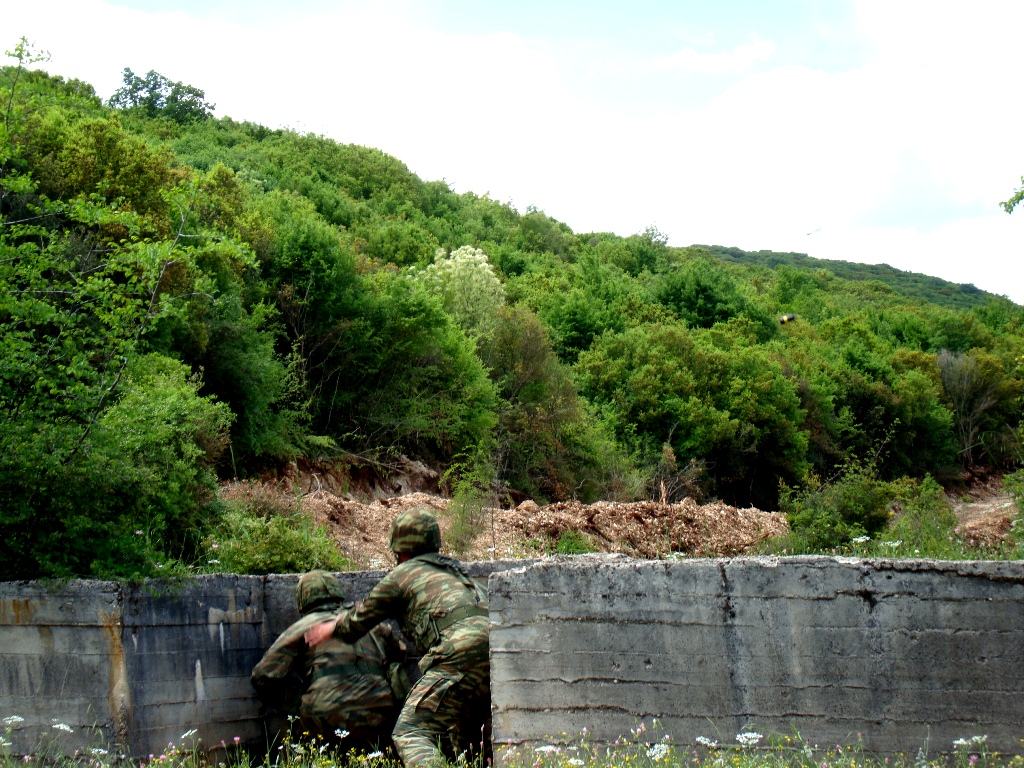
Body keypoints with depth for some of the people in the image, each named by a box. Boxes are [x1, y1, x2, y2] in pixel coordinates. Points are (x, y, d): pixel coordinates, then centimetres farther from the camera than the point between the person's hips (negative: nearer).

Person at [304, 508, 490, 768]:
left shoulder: (401, 576, 14)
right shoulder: (454, 569, 33)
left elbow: (360, 620, 26)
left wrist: (331, 629, 48)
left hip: (460, 653, -7)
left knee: (410, 733, -9)